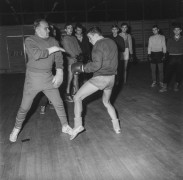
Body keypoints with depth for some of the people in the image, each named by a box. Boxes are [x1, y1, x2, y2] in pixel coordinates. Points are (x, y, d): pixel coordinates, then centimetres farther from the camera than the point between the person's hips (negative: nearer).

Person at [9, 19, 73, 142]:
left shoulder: (53, 41, 5)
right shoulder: (30, 41, -7)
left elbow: (59, 58, 0)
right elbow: (36, 54, -25)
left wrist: (59, 73, -13)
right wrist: (51, 50, -16)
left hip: (49, 78, 3)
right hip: (33, 78, -3)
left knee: (59, 104, 7)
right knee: (24, 107, 5)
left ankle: (65, 126, 25)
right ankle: (16, 130, 27)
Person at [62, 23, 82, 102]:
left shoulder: (74, 38, 19)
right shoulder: (65, 38, -1)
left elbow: (78, 47, 16)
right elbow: (67, 49, -8)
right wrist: (74, 57, -11)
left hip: (77, 60, 6)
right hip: (71, 60, -6)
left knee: (76, 77, 7)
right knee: (70, 78, -6)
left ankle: (75, 92, 16)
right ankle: (68, 94, 2)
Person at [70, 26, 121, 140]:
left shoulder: (98, 44, -11)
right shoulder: (112, 42, 13)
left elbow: (97, 65, -20)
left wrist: (83, 68, -8)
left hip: (100, 78, -8)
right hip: (111, 78, 8)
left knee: (77, 98, 1)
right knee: (106, 102, 27)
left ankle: (78, 125, -7)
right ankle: (116, 127, 24)